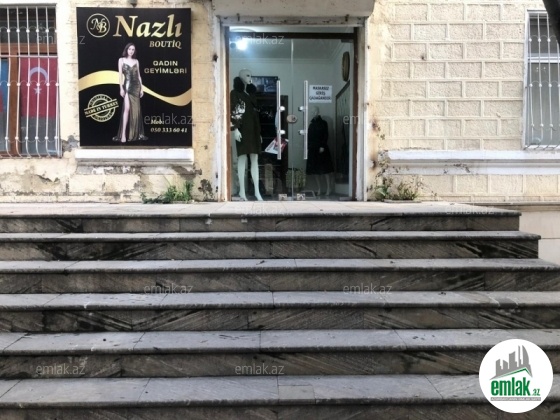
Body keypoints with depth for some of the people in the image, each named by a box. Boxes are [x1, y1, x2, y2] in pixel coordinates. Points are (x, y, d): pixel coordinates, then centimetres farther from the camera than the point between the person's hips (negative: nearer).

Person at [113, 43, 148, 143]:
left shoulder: (136, 61, 13)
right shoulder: (121, 60, 3)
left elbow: (139, 75, 13)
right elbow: (120, 75, -2)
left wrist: (141, 88, 8)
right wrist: (121, 88, -9)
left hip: (136, 86, 4)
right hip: (127, 86, -4)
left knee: (136, 109, 4)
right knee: (127, 108, -16)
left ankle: (136, 134, 11)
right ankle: (123, 134, -16)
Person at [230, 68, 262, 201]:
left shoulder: (251, 94, 21)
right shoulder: (235, 93, 2)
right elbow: (232, 112, -7)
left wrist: (259, 132, 17)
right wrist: (234, 129, -18)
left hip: (253, 129, 6)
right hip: (242, 130, -6)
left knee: (255, 159, 2)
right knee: (242, 159, -7)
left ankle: (257, 191, 2)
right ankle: (242, 191, -5)